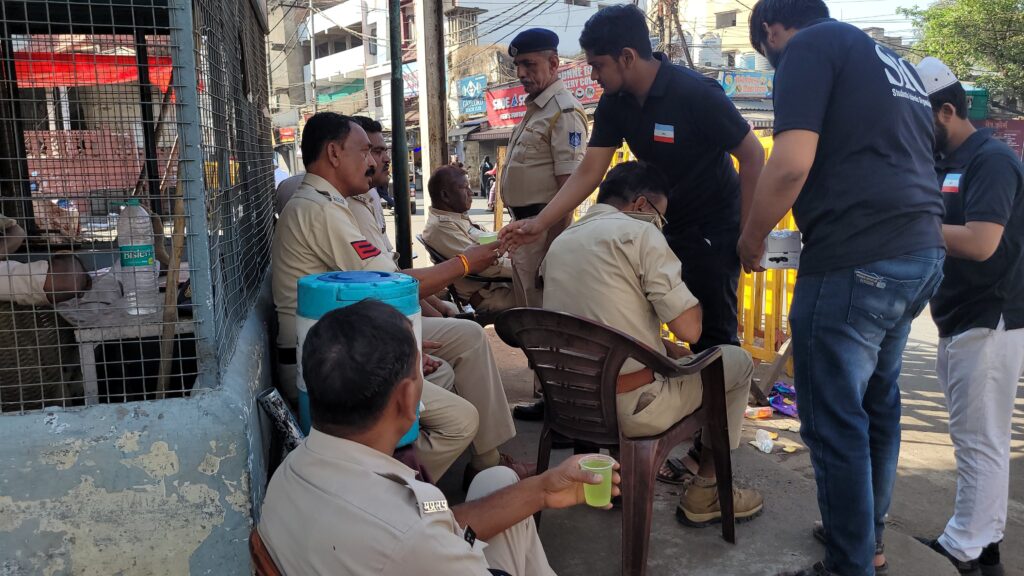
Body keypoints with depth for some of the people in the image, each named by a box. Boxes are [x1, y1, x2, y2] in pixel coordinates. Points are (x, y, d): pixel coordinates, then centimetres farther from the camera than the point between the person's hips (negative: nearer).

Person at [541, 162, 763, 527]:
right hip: (630, 410, -7)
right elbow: (689, 330, -15)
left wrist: (661, 346, 20)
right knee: (738, 361, 15)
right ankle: (705, 492, 21)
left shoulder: (561, 241, 12)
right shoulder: (639, 232, -10)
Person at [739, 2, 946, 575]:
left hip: (856, 261, -9)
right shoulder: (893, 60, 23)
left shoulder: (808, 46, -4)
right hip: (922, 253, 9)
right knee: (877, 404, 20)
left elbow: (791, 165, -17)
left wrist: (751, 241, -2)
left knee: (834, 420, 1)